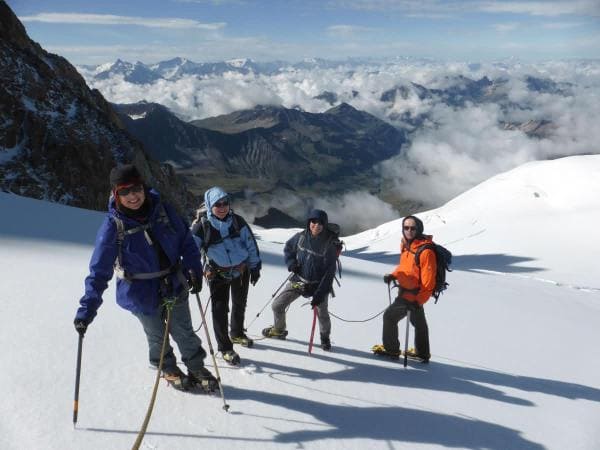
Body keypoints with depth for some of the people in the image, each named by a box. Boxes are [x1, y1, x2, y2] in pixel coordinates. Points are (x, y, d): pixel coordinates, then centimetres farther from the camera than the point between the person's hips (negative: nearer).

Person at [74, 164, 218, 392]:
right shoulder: (112, 226, -20)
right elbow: (99, 271, -18)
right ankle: (168, 370, 46)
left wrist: (193, 268, -10)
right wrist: (87, 309, -24)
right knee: (157, 336, 19)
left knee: (184, 332, 16)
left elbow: (185, 239, 0)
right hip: (142, 293, -2)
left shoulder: (162, 210, -13)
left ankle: (197, 367, 41)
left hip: (174, 285, 2)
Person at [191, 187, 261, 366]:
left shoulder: (237, 220, -9)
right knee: (220, 310, -7)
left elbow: (250, 243, -1)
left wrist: (255, 266, 0)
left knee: (240, 304, 21)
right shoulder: (201, 226, -16)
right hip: (218, 274, -3)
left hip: (241, 270, 3)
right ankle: (225, 348, 11)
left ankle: (237, 334, 47)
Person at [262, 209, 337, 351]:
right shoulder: (301, 237, -9)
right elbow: (288, 248, 12)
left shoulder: (329, 243, -19)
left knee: (322, 315, 0)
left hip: (319, 284, -3)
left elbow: (329, 272, -18)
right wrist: (291, 263, -7)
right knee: (277, 306, 4)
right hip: (298, 280, 3)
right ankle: (279, 330, 34)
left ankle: (325, 337, 34)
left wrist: (320, 294, -22)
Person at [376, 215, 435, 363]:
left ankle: (391, 349, 20)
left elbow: (428, 279, -24)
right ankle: (422, 353, 38)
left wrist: (419, 300, -23)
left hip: (412, 295, -9)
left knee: (389, 316, 3)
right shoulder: (406, 245, 2)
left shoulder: (425, 251, -25)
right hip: (406, 291, 9)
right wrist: (393, 275, 1)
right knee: (419, 323, 21)